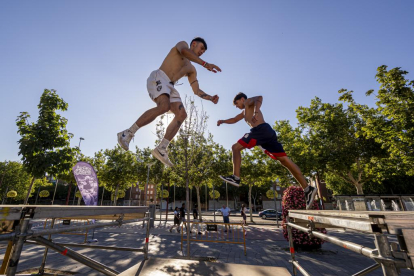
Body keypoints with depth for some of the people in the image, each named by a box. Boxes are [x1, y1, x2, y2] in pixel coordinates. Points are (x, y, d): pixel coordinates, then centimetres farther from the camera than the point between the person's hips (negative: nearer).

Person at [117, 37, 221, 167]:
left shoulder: (192, 69, 29)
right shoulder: (183, 44, 14)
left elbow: (197, 91, 21)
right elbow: (184, 51, -14)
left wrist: (211, 98, 5)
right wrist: (205, 64, -23)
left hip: (169, 86, 7)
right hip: (158, 78, -7)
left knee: (182, 115, -13)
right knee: (164, 107, -33)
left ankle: (161, 149, -14)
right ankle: (128, 133, -24)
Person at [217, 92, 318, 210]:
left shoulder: (249, 101, 13)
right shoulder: (244, 112, 38)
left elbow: (259, 98, -11)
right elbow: (234, 120, 45)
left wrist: (256, 112, -29)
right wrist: (223, 121, 29)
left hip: (261, 130, -9)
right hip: (266, 132, 9)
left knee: (236, 147, -5)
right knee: (284, 160, 1)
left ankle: (236, 178, -13)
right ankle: (307, 189, -1)